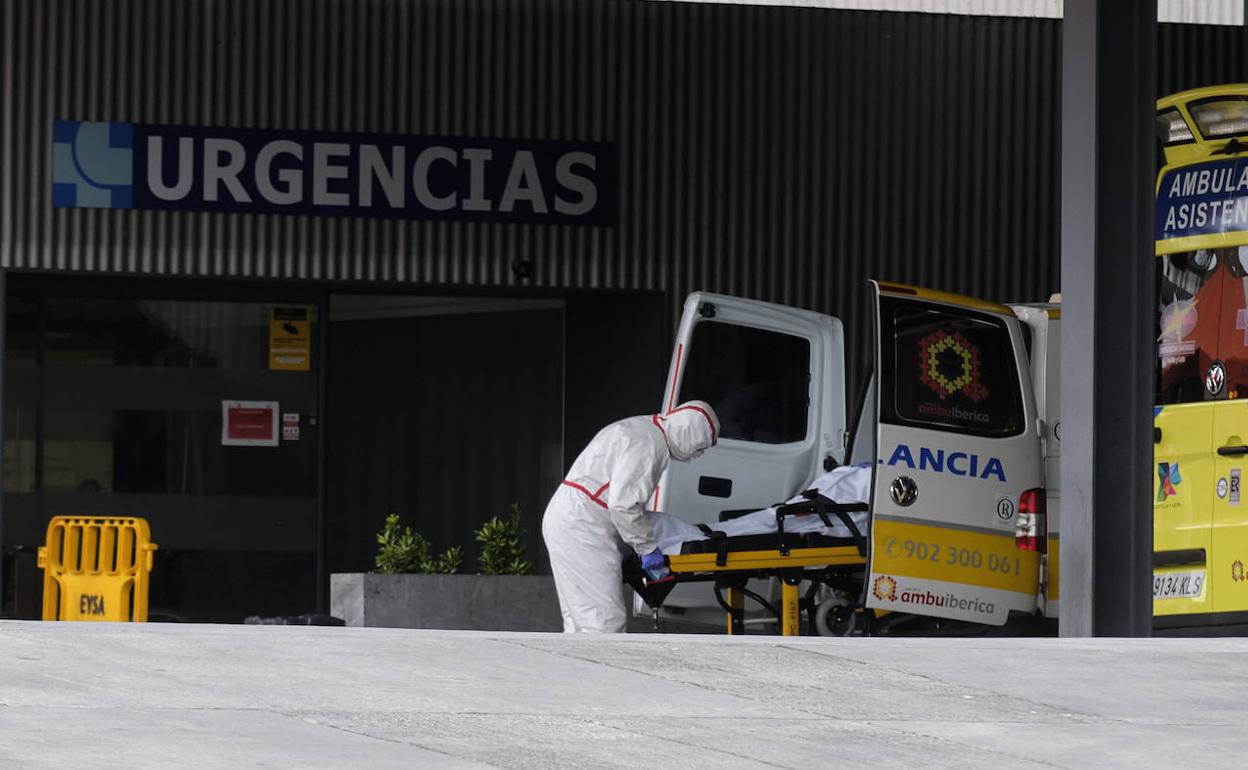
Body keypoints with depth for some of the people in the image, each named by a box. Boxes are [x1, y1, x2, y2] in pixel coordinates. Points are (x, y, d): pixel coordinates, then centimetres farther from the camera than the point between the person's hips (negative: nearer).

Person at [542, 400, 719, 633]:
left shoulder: (638, 430, 18)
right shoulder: (647, 444, -15)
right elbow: (622, 503, -23)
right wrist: (647, 548, -14)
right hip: (580, 527, -11)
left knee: (579, 618, 14)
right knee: (606, 619, -13)